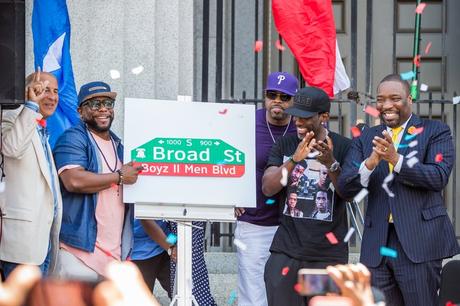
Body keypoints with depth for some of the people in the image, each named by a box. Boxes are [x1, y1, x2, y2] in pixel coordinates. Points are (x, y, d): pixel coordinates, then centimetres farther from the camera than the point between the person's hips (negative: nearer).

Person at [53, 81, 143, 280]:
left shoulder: (118, 145, 22)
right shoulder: (73, 139, -5)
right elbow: (73, 180, -22)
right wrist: (119, 177, -11)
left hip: (117, 251, 8)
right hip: (80, 247, -8)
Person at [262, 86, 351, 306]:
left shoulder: (343, 147, 0)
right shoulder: (284, 144, 7)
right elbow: (268, 188, -3)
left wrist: (331, 164, -22)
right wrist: (295, 159, -18)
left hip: (329, 254, -2)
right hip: (286, 251, 2)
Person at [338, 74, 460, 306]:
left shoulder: (435, 131, 5)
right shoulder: (366, 138, 15)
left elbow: (439, 177, -10)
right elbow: (345, 189, 5)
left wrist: (396, 159, -21)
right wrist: (370, 163, -15)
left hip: (418, 242, -4)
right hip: (377, 243, 4)